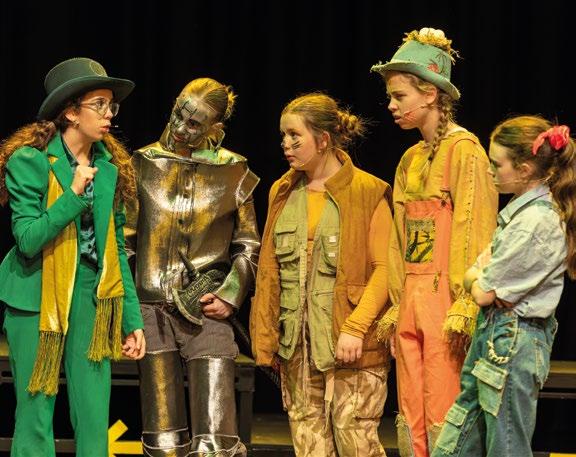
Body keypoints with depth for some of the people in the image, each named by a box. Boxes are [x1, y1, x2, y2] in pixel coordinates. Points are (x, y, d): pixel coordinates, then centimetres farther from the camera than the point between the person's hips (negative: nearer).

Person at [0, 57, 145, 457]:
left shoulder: (110, 167, 8)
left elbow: (117, 249, 11)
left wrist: (133, 319, 9)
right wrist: (74, 195, -22)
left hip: (92, 300, 4)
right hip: (38, 301, -4)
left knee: (95, 422, 2)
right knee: (35, 417, 0)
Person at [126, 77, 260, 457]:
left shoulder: (231, 172, 5)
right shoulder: (147, 164, 7)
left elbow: (248, 247, 11)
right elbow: (123, 235, 12)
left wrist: (230, 295, -3)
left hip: (207, 311, -2)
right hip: (153, 308, 2)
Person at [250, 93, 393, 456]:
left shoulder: (368, 193, -4)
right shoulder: (283, 193, 14)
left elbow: (383, 269, -9)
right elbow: (269, 268, 15)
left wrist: (355, 328, -19)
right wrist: (266, 335, 8)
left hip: (349, 344, -6)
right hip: (295, 342, 6)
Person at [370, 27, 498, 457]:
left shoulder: (464, 150, -8)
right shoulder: (411, 159, 16)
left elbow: (473, 232, -13)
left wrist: (464, 308, -18)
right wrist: (397, 304, 13)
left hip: (445, 300, -8)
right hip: (411, 302, 8)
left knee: (444, 420, -8)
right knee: (411, 418, 8)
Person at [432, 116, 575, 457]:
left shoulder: (536, 221, -21)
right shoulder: (524, 209, 11)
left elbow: (483, 292, -16)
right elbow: (474, 272, 16)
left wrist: (477, 276, 4)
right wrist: (482, 274, -5)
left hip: (512, 344, -10)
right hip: (493, 334, 10)